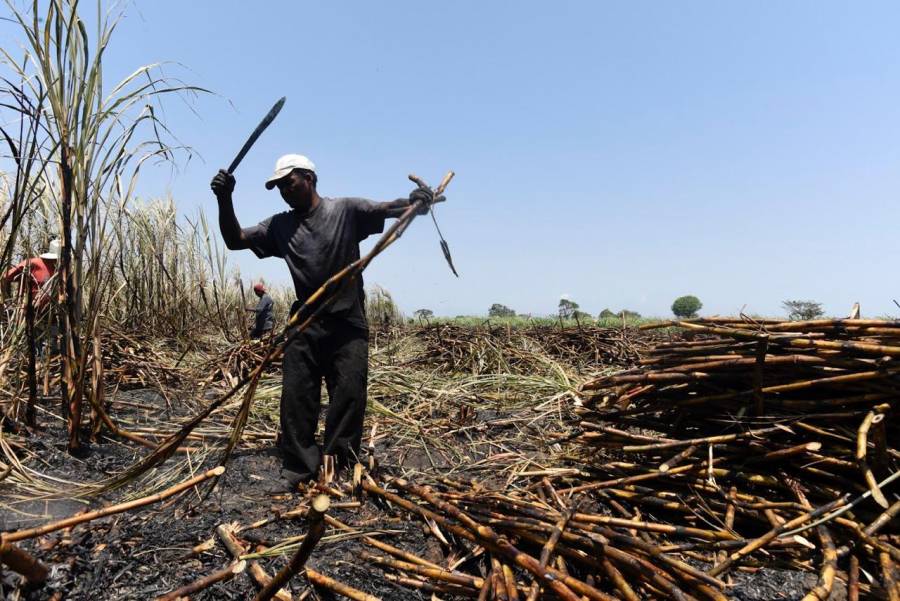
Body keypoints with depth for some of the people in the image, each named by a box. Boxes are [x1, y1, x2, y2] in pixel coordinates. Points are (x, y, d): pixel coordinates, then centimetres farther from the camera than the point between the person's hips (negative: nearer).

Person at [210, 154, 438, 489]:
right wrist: (225, 200, -6)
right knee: (296, 397, 2)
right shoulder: (280, 226, 11)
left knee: (349, 394, -1)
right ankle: (297, 468, 13)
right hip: (304, 325, 3)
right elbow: (235, 240, 10)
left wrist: (415, 201, -33)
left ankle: (336, 466, 12)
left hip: (347, 324, -3)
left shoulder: (345, 211, -1)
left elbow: (388, 209, -11)